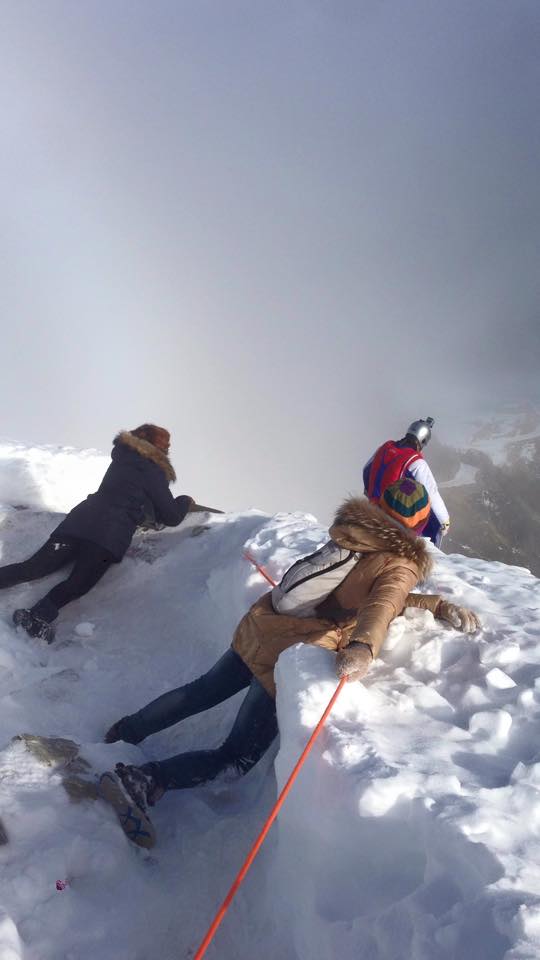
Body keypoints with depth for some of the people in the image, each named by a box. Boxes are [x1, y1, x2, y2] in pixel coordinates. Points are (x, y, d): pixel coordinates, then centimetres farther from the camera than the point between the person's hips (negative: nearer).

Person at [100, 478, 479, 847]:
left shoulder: (356, 532, 10)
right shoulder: (400, 565, -10)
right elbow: (382, 605, -31)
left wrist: (439, 605, 15)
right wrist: (364, 648, -49)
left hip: (259, 626, 7)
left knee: (203, 692, 29)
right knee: (236, 760, 5)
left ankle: (126, 732, 38)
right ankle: (142, 779, -5)